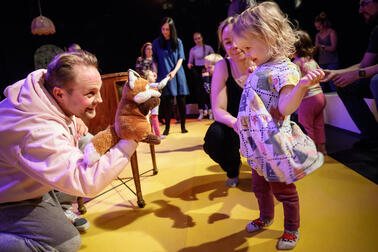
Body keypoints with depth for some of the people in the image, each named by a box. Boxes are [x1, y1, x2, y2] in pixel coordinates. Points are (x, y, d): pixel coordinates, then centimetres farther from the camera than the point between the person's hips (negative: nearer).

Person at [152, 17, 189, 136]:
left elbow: (181, 59, 1)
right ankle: (167, 127, 5)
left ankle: (183, 126, 13)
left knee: (181, 101, 2)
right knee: (168, 101, -4)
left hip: (178, 75, 1)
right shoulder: (156, 42, 5)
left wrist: (174, 71, -14)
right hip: (164, 76, -1)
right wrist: (155, 73, -9)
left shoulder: (178, 42, 6)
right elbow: (154, 61, 6)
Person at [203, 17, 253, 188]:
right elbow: (218, 110, -18)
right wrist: (238, 124, -39)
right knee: (214, 136, -31)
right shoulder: (222, 67, -14)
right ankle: (233, 169, 5)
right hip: (231, 124, -1)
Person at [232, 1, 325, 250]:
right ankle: (266, 217, 46)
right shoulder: (260, 70, 9)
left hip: (275, 145, -8)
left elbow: (285, 107, -30)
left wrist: (302, 87, -44)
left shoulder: (284, 69, -17)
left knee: (283, 189, 8)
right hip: (259, 145, 8)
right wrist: (241, 122, 24)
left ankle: (292, 230, 30)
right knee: (259, 185, 23)